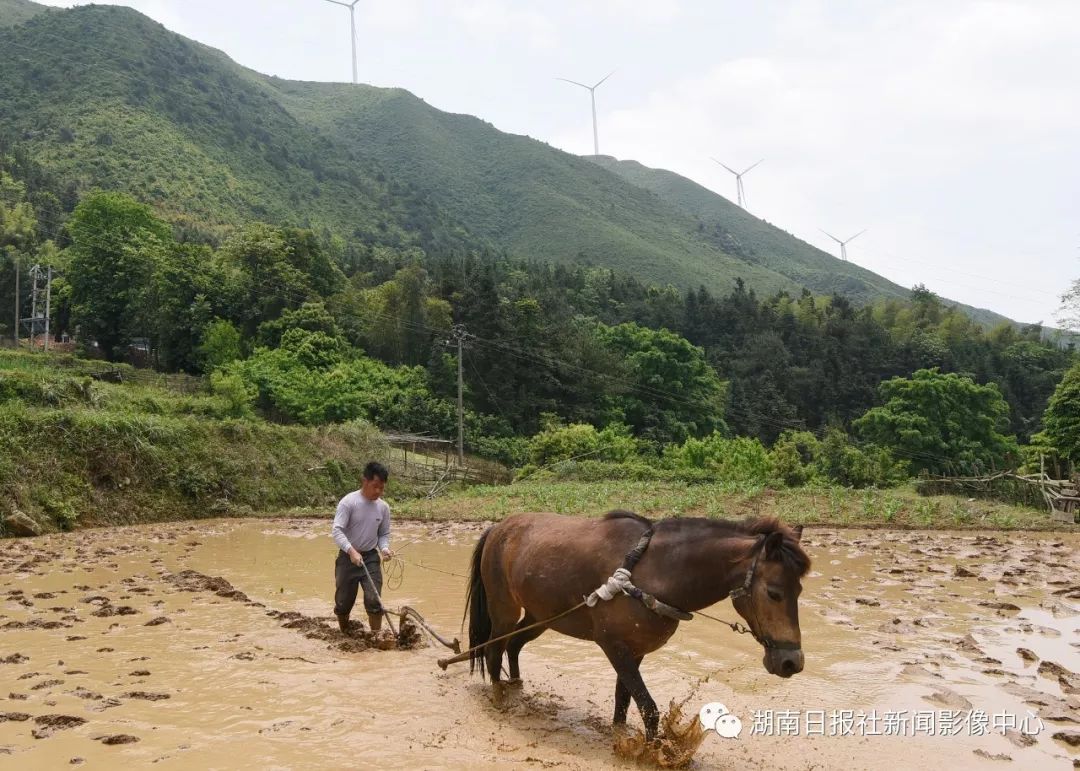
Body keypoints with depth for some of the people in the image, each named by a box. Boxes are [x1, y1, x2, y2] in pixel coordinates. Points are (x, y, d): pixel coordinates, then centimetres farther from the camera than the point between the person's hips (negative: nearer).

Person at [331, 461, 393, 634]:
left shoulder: (383, 507, 1)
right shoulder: (348, 502, -15)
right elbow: (336, 530, -20)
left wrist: (384, 548, -11)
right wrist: (351, 550, -33)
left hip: (371, 558, 3)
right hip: (348, 557, -3)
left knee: (374, 599, -9)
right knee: (344, 601, 8)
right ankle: (344, 634, 33)